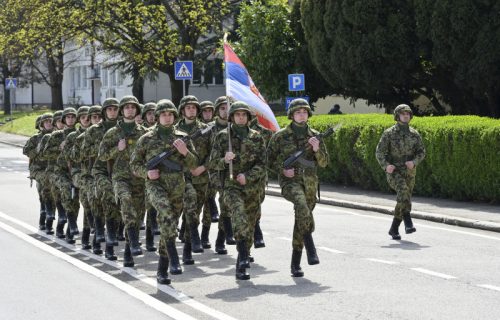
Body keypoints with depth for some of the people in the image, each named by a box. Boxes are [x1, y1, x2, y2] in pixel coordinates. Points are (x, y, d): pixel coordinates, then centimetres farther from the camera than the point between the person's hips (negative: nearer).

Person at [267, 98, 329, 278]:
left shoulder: (314, 136, 10)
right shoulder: (281, 136, 3)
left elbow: (324, 163, 10)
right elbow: (270, 160, 8)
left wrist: (316, 149, -8)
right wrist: (282, 170, -10)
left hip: (310, 183, 4)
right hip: (289, 181, -4)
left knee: (300, 221, 5)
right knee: (301, 204, -34)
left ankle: (295, 263, 16)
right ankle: (311, 249, -34)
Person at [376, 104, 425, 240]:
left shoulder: (414, 134, 5)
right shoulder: (389, 133, -5)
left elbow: (421, 152, 5)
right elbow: (380, 153, -6)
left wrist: (413, 162, -17)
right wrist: (386, 166, -25)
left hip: (409, 173, 4)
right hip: (394, 171, -4)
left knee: (403, 200, 6)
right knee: (403, 190, -31)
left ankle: (394, 229, 22)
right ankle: (408, 222, -32)